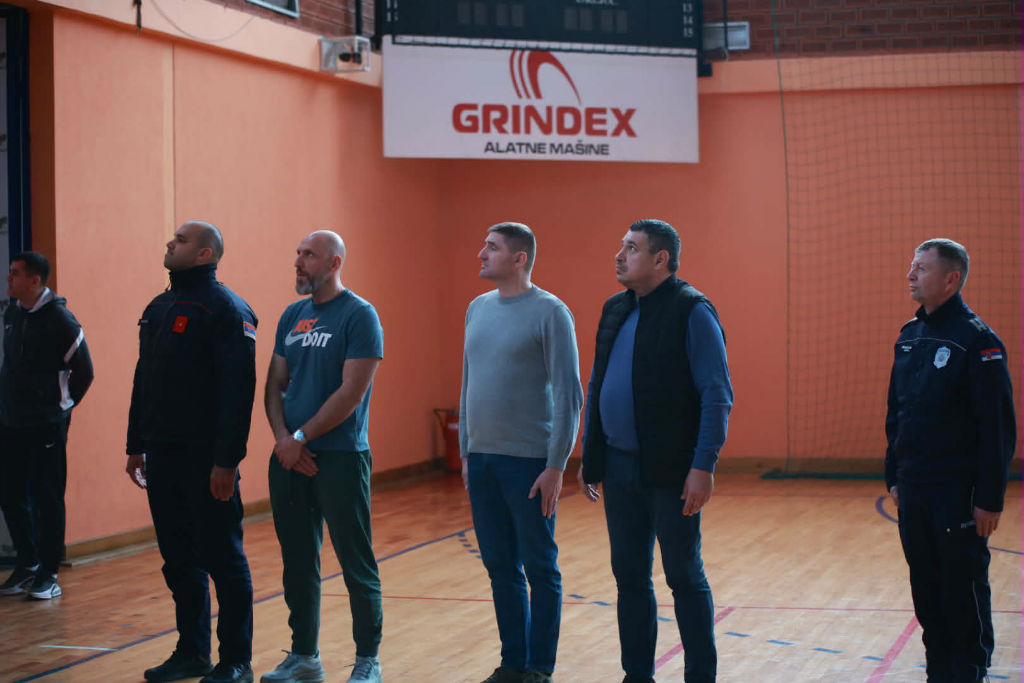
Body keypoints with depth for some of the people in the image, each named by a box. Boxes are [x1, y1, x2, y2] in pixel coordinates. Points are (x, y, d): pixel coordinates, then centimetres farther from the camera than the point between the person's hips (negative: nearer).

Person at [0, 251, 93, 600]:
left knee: (47, 499, 0)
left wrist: (62, 408, 1)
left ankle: (48, 574, 8)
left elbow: (84, 371, -7)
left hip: (47, 427, -6)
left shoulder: (60, 319, -12)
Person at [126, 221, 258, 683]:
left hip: (207, 457, -8)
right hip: (163, 455, 8)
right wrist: (136, 446, 17)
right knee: (179, 559, 12)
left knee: (222, 558, -1)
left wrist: (227, 460, -21)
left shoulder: (227, 310, -11)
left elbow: (238, 389, -17)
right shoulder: (157, 309, 15)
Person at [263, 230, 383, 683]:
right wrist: (282, 439, -5)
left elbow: (352, 392, -14)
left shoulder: (359, 315, -7)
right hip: (290, 458, 6)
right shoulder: (292, 316, 12)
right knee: (297, 563, 11)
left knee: (356, 563, 0)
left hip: (340, 457, -6)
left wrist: (302, 438, -12)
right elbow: (275, 385, 12)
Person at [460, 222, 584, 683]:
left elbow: (568, 394, -12)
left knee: (539, 569, 3)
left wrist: (556, 466, -15)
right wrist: (465, 451, 14)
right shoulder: (478, 309, 11)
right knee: (500, 567, 12)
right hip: (482, 460, 6)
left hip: (529, 462, -6)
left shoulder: (549, 313, -9)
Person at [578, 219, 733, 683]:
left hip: (671, 472, -6)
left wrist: (703, 466, -19)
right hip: (619, 468, 6)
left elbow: (717, 396, -13)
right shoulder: (614, 310, 11)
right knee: (629, 577, 12)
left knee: (684, 577, 3)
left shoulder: (692, 311, -10)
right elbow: (596, 388, 17)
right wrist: (589, 457, 15)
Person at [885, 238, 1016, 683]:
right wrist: (894, 476, 14)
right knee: (927, 592, 12)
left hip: (958, 493, -7)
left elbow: (999, 425, -14)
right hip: (913, 491, 7)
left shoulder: (977, 340, -11)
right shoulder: (909, 336, 11)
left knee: (964, 592, -1)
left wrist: (991, 498, -16)